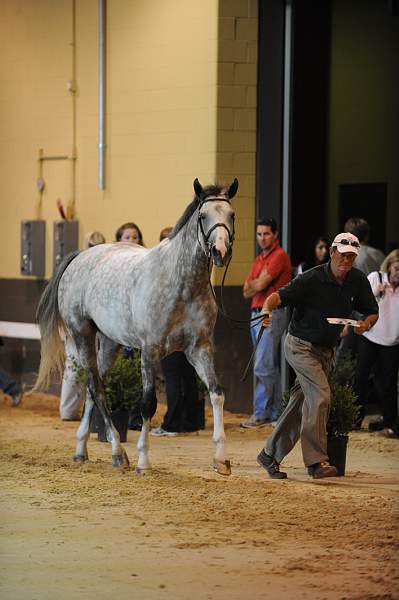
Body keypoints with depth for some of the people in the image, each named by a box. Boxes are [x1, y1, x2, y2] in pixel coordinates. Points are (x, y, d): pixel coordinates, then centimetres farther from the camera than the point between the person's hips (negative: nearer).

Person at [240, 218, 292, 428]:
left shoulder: (279, 256, -9)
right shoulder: (259, 259, 20)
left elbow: (261, 284, -16)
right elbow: (247, 290, 12)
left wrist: (252, 284, 4)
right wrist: (258, 283, -6)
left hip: (272, 314, -9)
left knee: (263, 367, -12)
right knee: (271, 367, 11)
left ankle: (261, 413, -11)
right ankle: (275, 411, 14)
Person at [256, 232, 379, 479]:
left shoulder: (358, 280, 0)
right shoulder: (312, 279, -18)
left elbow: (373, 312, 9)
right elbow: (279, 296, -24)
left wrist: (366, 323, -14)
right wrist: (267, 309, -46)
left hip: (326, 351, 7)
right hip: (300, 345, -7)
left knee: (303, 403, 8)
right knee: (321, 397, -21)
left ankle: (271, 455, 19)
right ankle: (316, 461, -20)